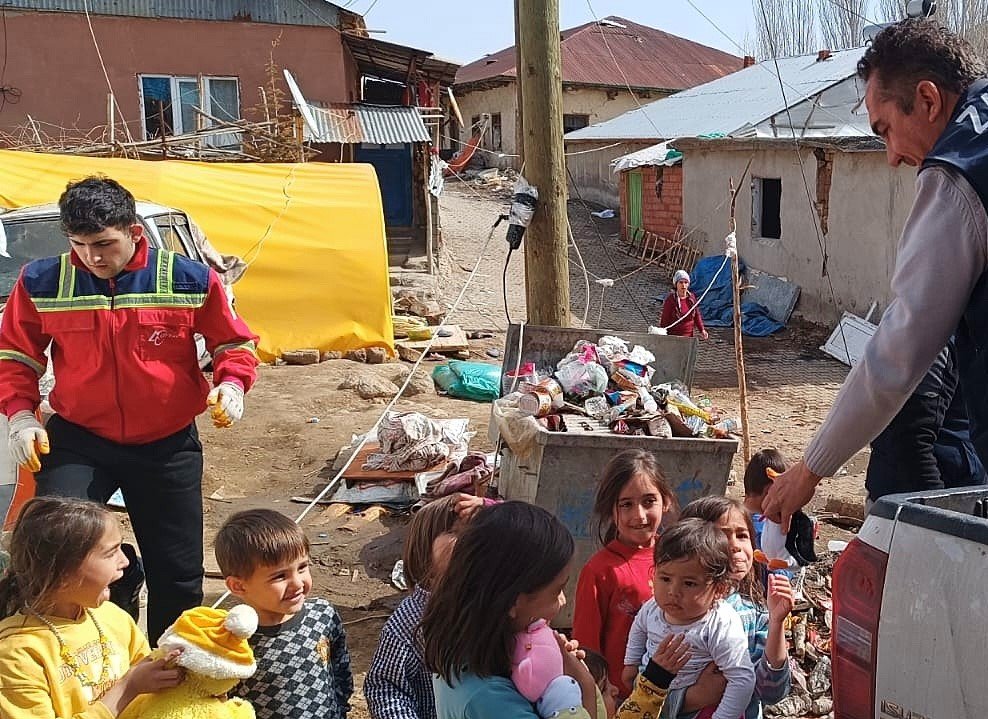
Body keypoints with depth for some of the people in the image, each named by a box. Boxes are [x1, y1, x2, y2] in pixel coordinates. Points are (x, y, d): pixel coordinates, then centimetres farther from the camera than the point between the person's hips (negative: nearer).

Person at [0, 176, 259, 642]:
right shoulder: (40, 283, -7)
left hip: (169, 446, 0)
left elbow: (233, 343, 3)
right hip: (77, 440, 0)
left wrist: (231, 384, -16)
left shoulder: (190, 280, -10)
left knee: (178, 574, 11)